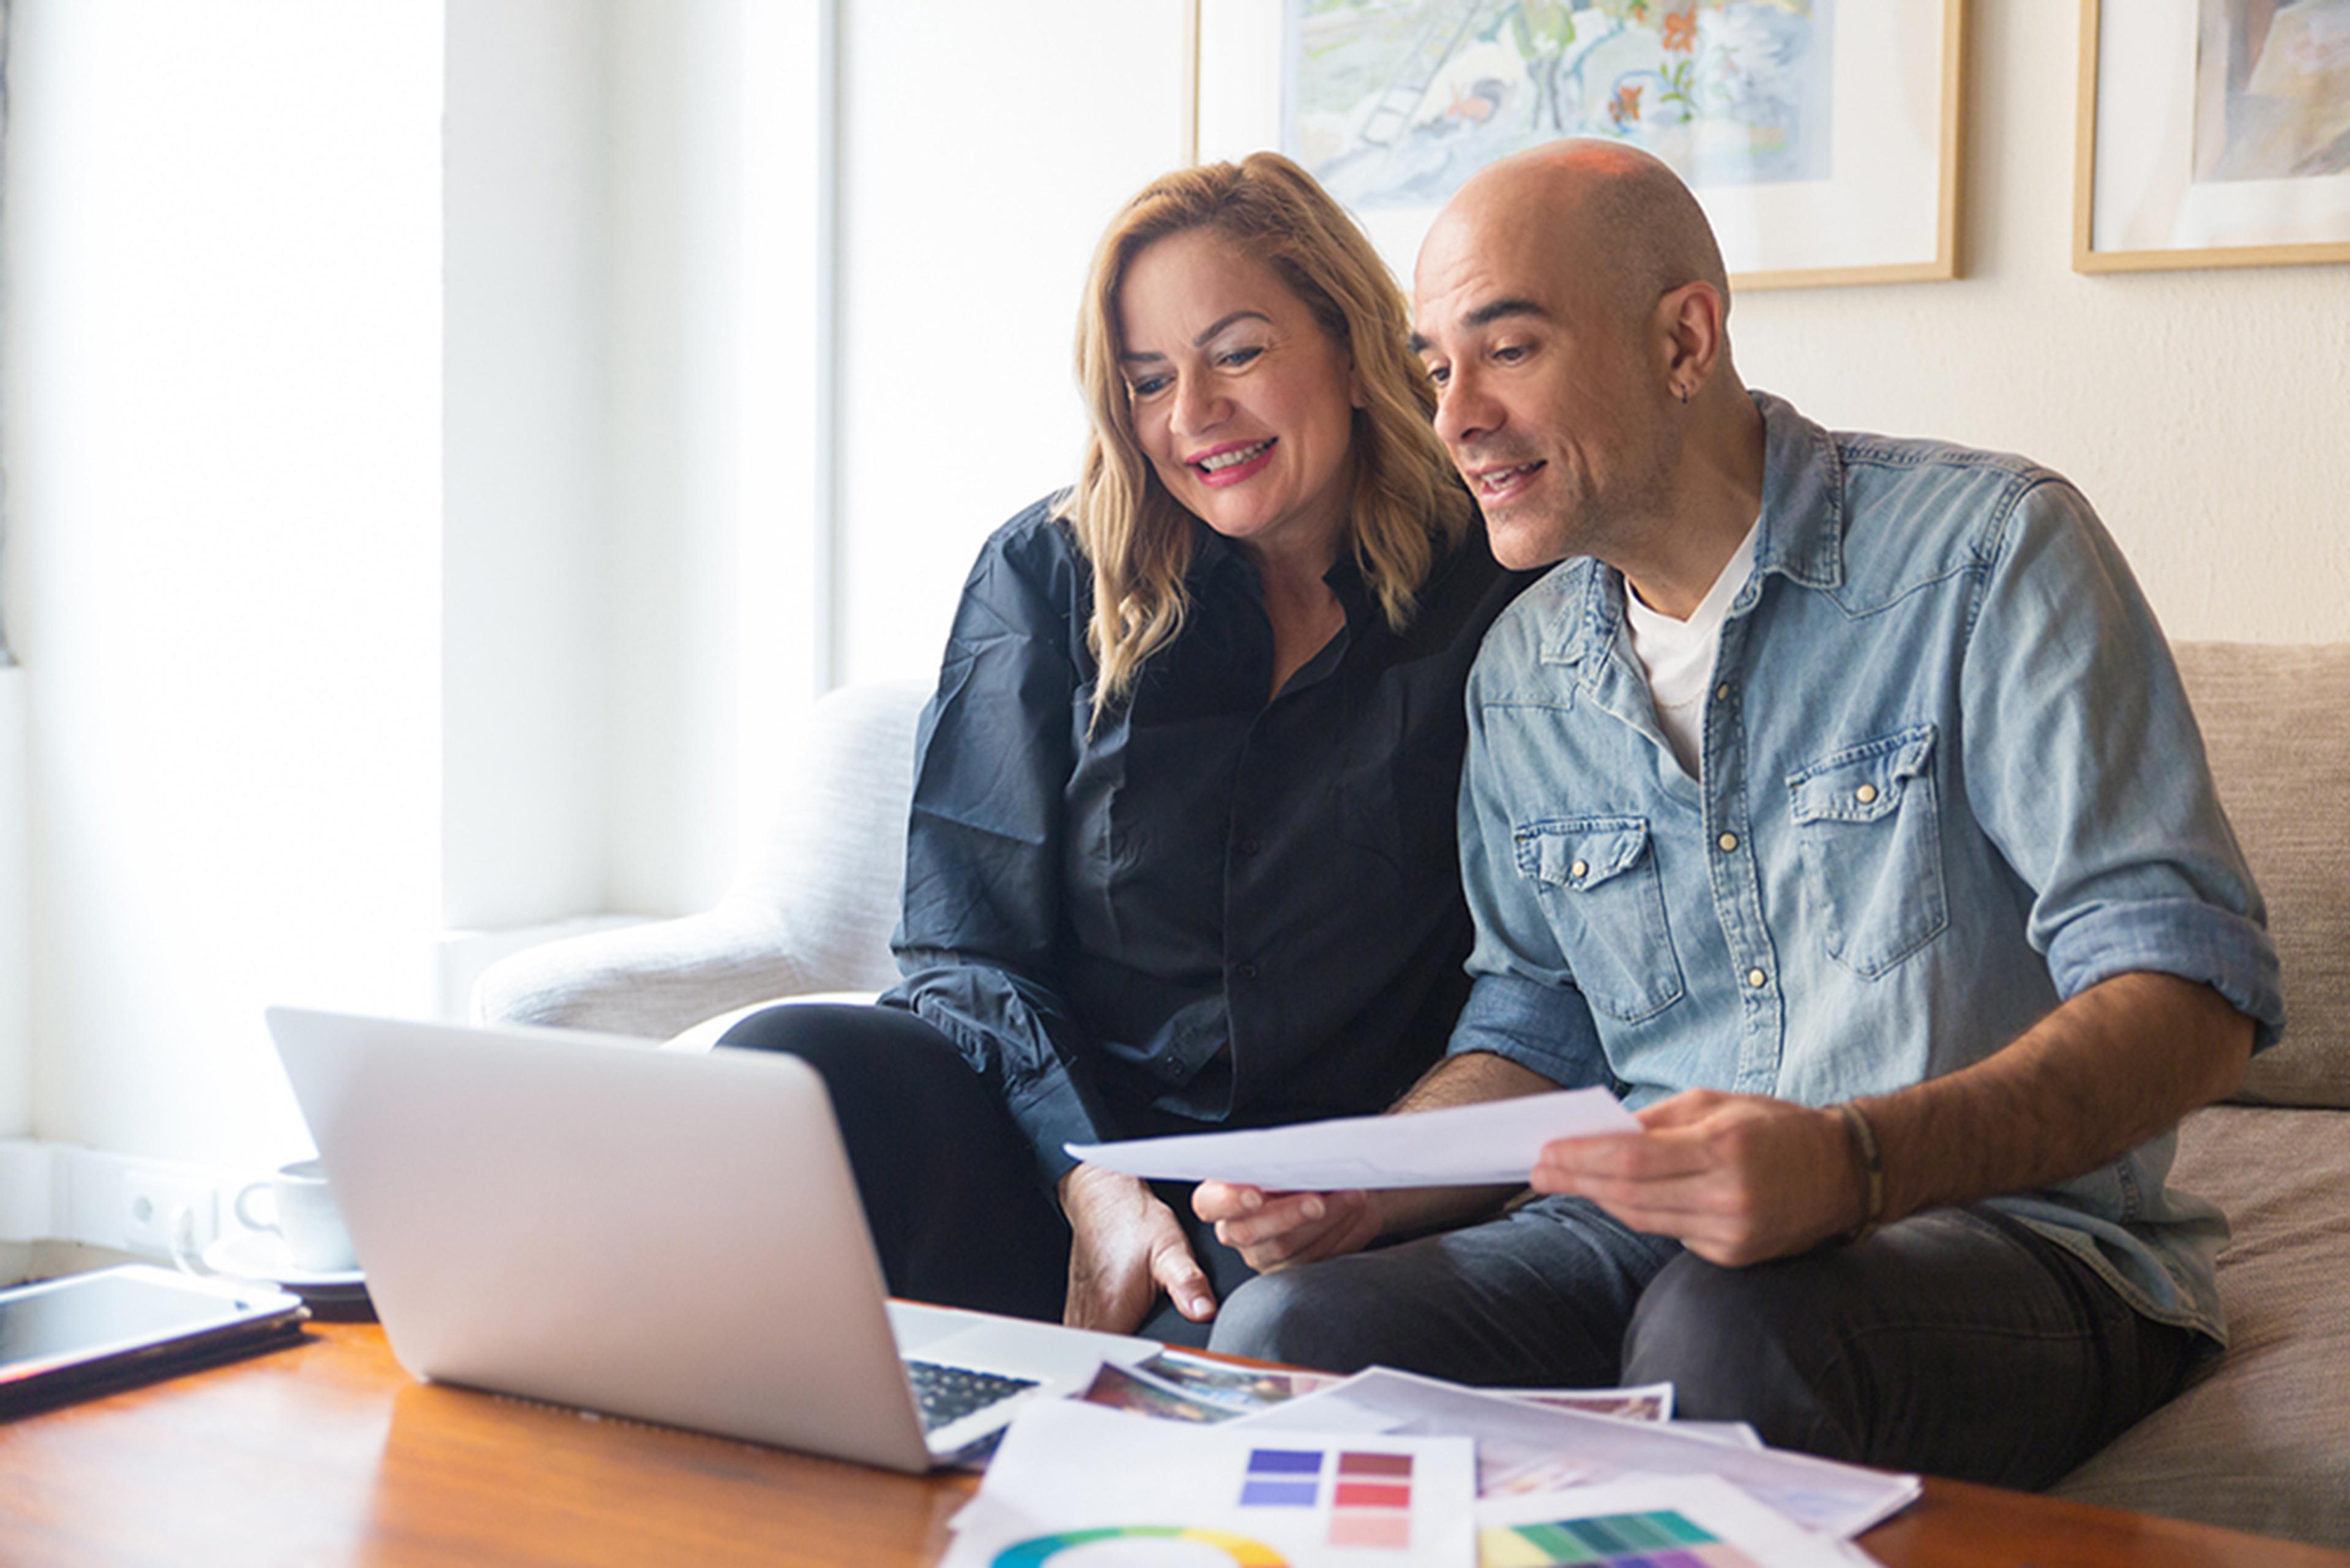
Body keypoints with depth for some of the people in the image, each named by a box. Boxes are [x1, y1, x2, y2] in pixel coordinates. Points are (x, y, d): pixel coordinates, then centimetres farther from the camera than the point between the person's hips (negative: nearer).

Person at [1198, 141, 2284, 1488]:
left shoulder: (1988, 551, -8)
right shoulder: (1522, 671, 11)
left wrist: (1856, 1162, -33)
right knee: (1288, 1330, -22)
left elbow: (2193, 987, -15)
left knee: (1727, 1334, -37)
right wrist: (1361, 1185, -4)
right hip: (1653, 1242, 4)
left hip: (2015, 1239, -4)